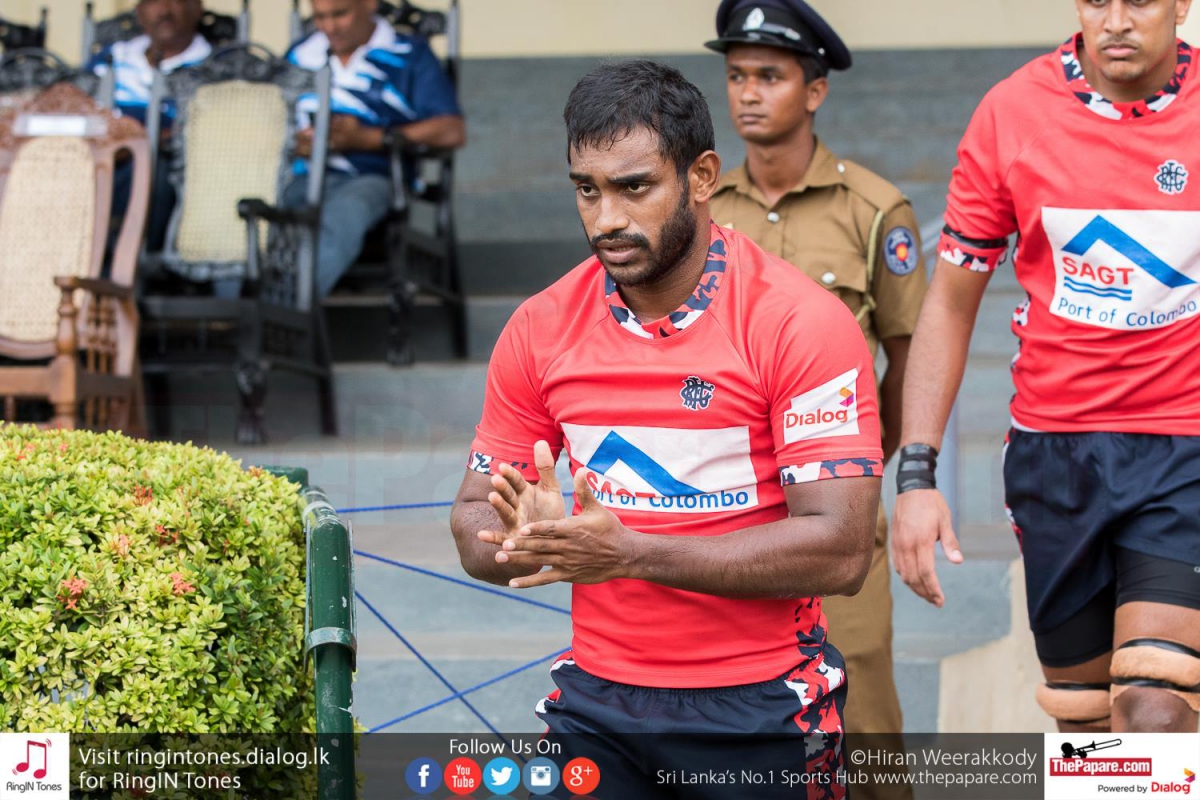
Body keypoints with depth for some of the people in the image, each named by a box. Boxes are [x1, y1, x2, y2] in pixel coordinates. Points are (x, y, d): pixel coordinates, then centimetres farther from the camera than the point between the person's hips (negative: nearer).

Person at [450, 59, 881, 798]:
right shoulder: (539, 330, 0)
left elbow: (840, 550, -19)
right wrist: (532, 538, -19)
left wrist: (631, 552, -26)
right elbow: (476, 519, 6)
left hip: (761, 709, -3)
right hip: (598, 701, 3)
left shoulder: (803, 322, -13)